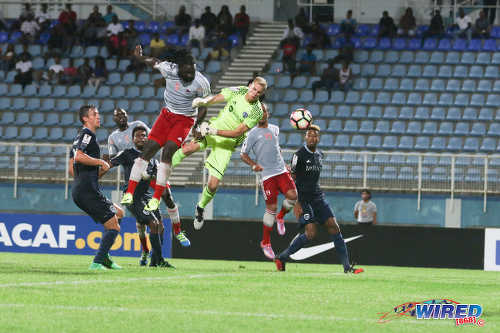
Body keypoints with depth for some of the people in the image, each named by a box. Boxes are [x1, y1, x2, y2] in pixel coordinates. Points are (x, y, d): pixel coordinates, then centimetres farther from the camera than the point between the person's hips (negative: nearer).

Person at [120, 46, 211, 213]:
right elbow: (155, 62, 5)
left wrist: (198, 126, -17)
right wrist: (141, 58, -14)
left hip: (185, 119, -3)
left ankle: (156, 198, -14)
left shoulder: (201, 83, -20)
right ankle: (129, 192, 4)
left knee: (168, 151, -20)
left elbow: (203, 106, -5)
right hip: (167, 114, 3)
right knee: (148, 150, -4)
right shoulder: (169, 69, -16)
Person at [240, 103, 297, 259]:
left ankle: (280, 217, 16)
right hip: (267, 175, -5)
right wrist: (254, 165, -16)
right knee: (271, 208, -6)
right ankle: (265, 243, 8)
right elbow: (243, 154, 1)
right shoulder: (253, 134, -1)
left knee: (292, 195, -16)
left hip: (281, 170, 5)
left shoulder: (275, 129, 15)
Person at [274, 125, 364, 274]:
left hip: (318, 197, 7)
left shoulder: (319, 155, 13)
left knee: (334, 227, -3)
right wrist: (296, 203, -16)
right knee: (310, 233, -18)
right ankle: (282, 258, -2)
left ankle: (347, 266, 0)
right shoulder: (299, 155, -9)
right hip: (303, 199, -7)